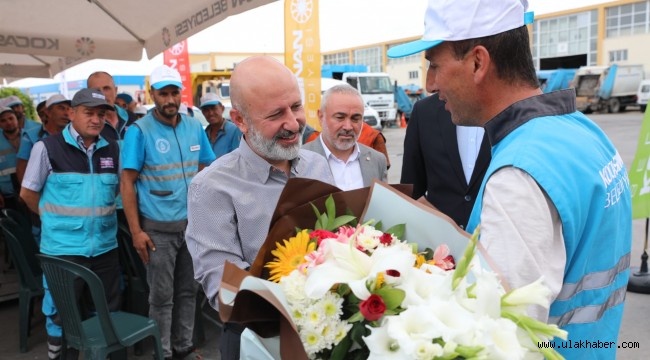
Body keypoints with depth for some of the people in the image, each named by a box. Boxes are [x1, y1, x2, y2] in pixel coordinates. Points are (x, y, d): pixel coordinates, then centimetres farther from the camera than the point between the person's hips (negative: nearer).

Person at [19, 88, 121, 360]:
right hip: (63, 246, -4)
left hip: (105, 245, 4)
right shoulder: (47, 147, -6)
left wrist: (98, 214, 12)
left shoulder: (112, 149, 5)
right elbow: (28, 193, 1)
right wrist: (55, 219, 5)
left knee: (110, 307, 15)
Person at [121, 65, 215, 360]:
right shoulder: (139, 131, -8)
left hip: (192, 224, 4)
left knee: (187, 291, 15)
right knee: (162, 296, 7)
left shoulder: (195, 127, 4)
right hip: (158, 229, -4)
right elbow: (127, 183, -8)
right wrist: (136, 231, -12)